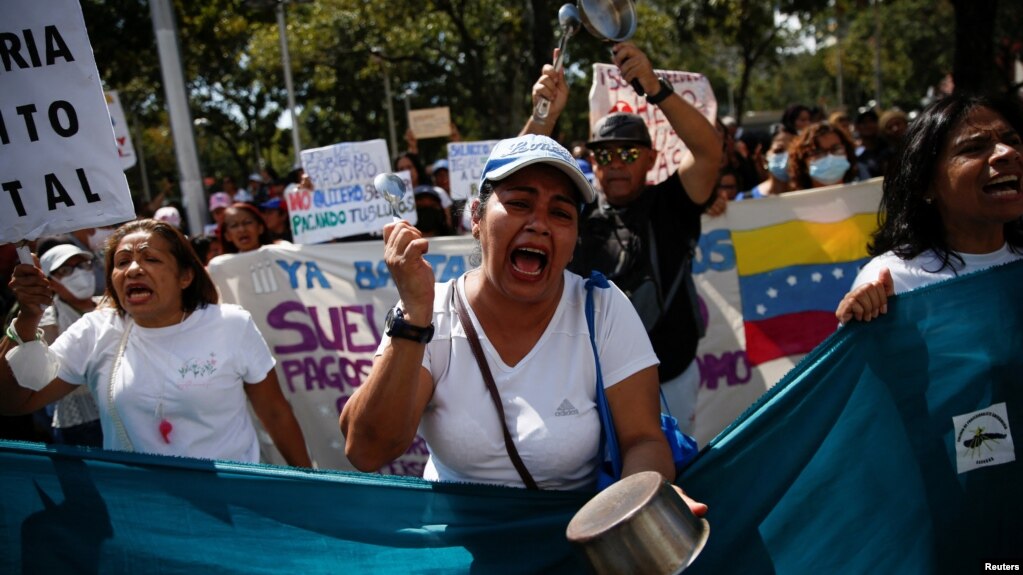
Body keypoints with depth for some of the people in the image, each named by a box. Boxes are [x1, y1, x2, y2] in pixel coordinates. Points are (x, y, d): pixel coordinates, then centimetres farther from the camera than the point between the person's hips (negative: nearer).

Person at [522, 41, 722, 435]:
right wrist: (544, 117, -27)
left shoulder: (669, 206, -2)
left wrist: (655, 88, -30)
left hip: (669, 381, 0)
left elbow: (708, 149, -17)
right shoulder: (575, 212, 1)